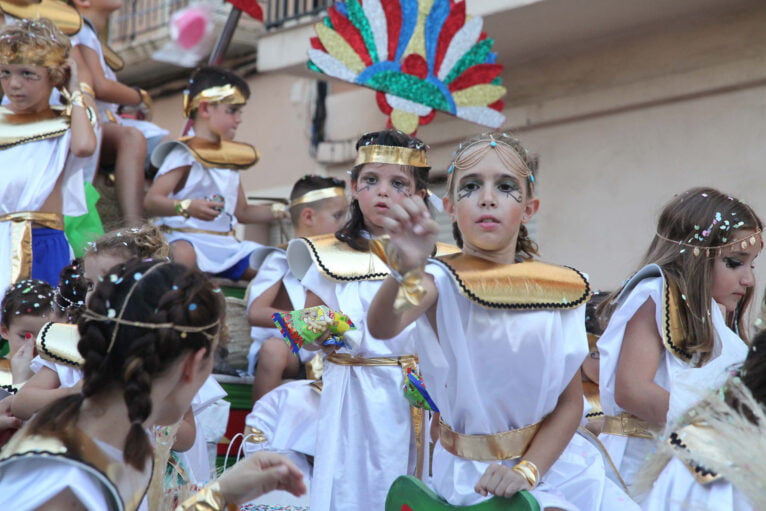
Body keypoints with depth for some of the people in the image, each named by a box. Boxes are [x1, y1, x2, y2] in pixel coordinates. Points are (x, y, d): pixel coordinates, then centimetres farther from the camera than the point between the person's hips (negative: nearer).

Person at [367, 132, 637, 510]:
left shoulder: (557, 291, 1)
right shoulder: (442, 282, -11)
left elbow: (570, 401, 0)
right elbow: (382, 327, -33)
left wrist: (526, 471, -14)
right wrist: (405, 272, -52)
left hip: (550, 455, 5)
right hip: (475, 471, -5)